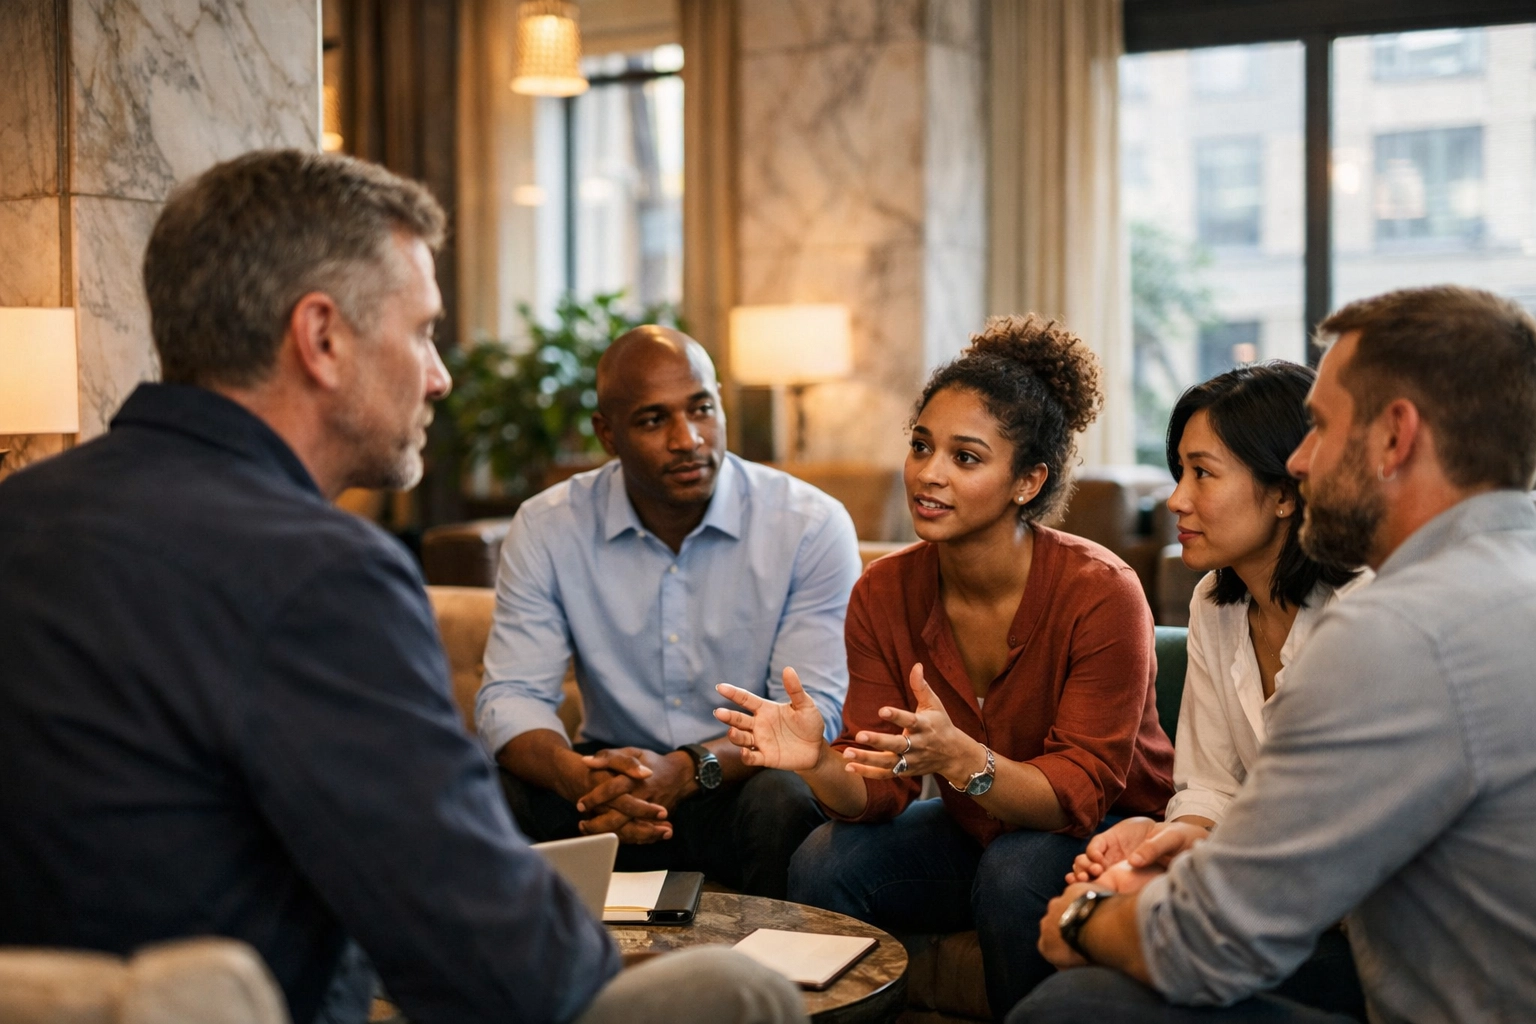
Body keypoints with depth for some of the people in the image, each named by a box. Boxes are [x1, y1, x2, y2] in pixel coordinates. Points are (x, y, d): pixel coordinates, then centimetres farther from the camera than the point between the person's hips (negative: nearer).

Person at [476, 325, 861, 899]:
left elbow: (816, 707, -15)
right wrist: (576, 775, -30)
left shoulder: (811, 525, -8)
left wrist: (688, 769, -33)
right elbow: (511, 696, -7)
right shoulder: (546, 528, -2)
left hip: (743, 781, -1)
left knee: (785, 802, -34)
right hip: (616, 785, 2)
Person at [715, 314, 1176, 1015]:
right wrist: (819, 762, -34)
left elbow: (1080, 792, -25)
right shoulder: (884, 594, -9)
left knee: (1015, 874, -32)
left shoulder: (1100, 594, -24)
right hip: (974, 829, 4)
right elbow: (878, 792, -10)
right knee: (823, 865, -18)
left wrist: (960, 759, -43)